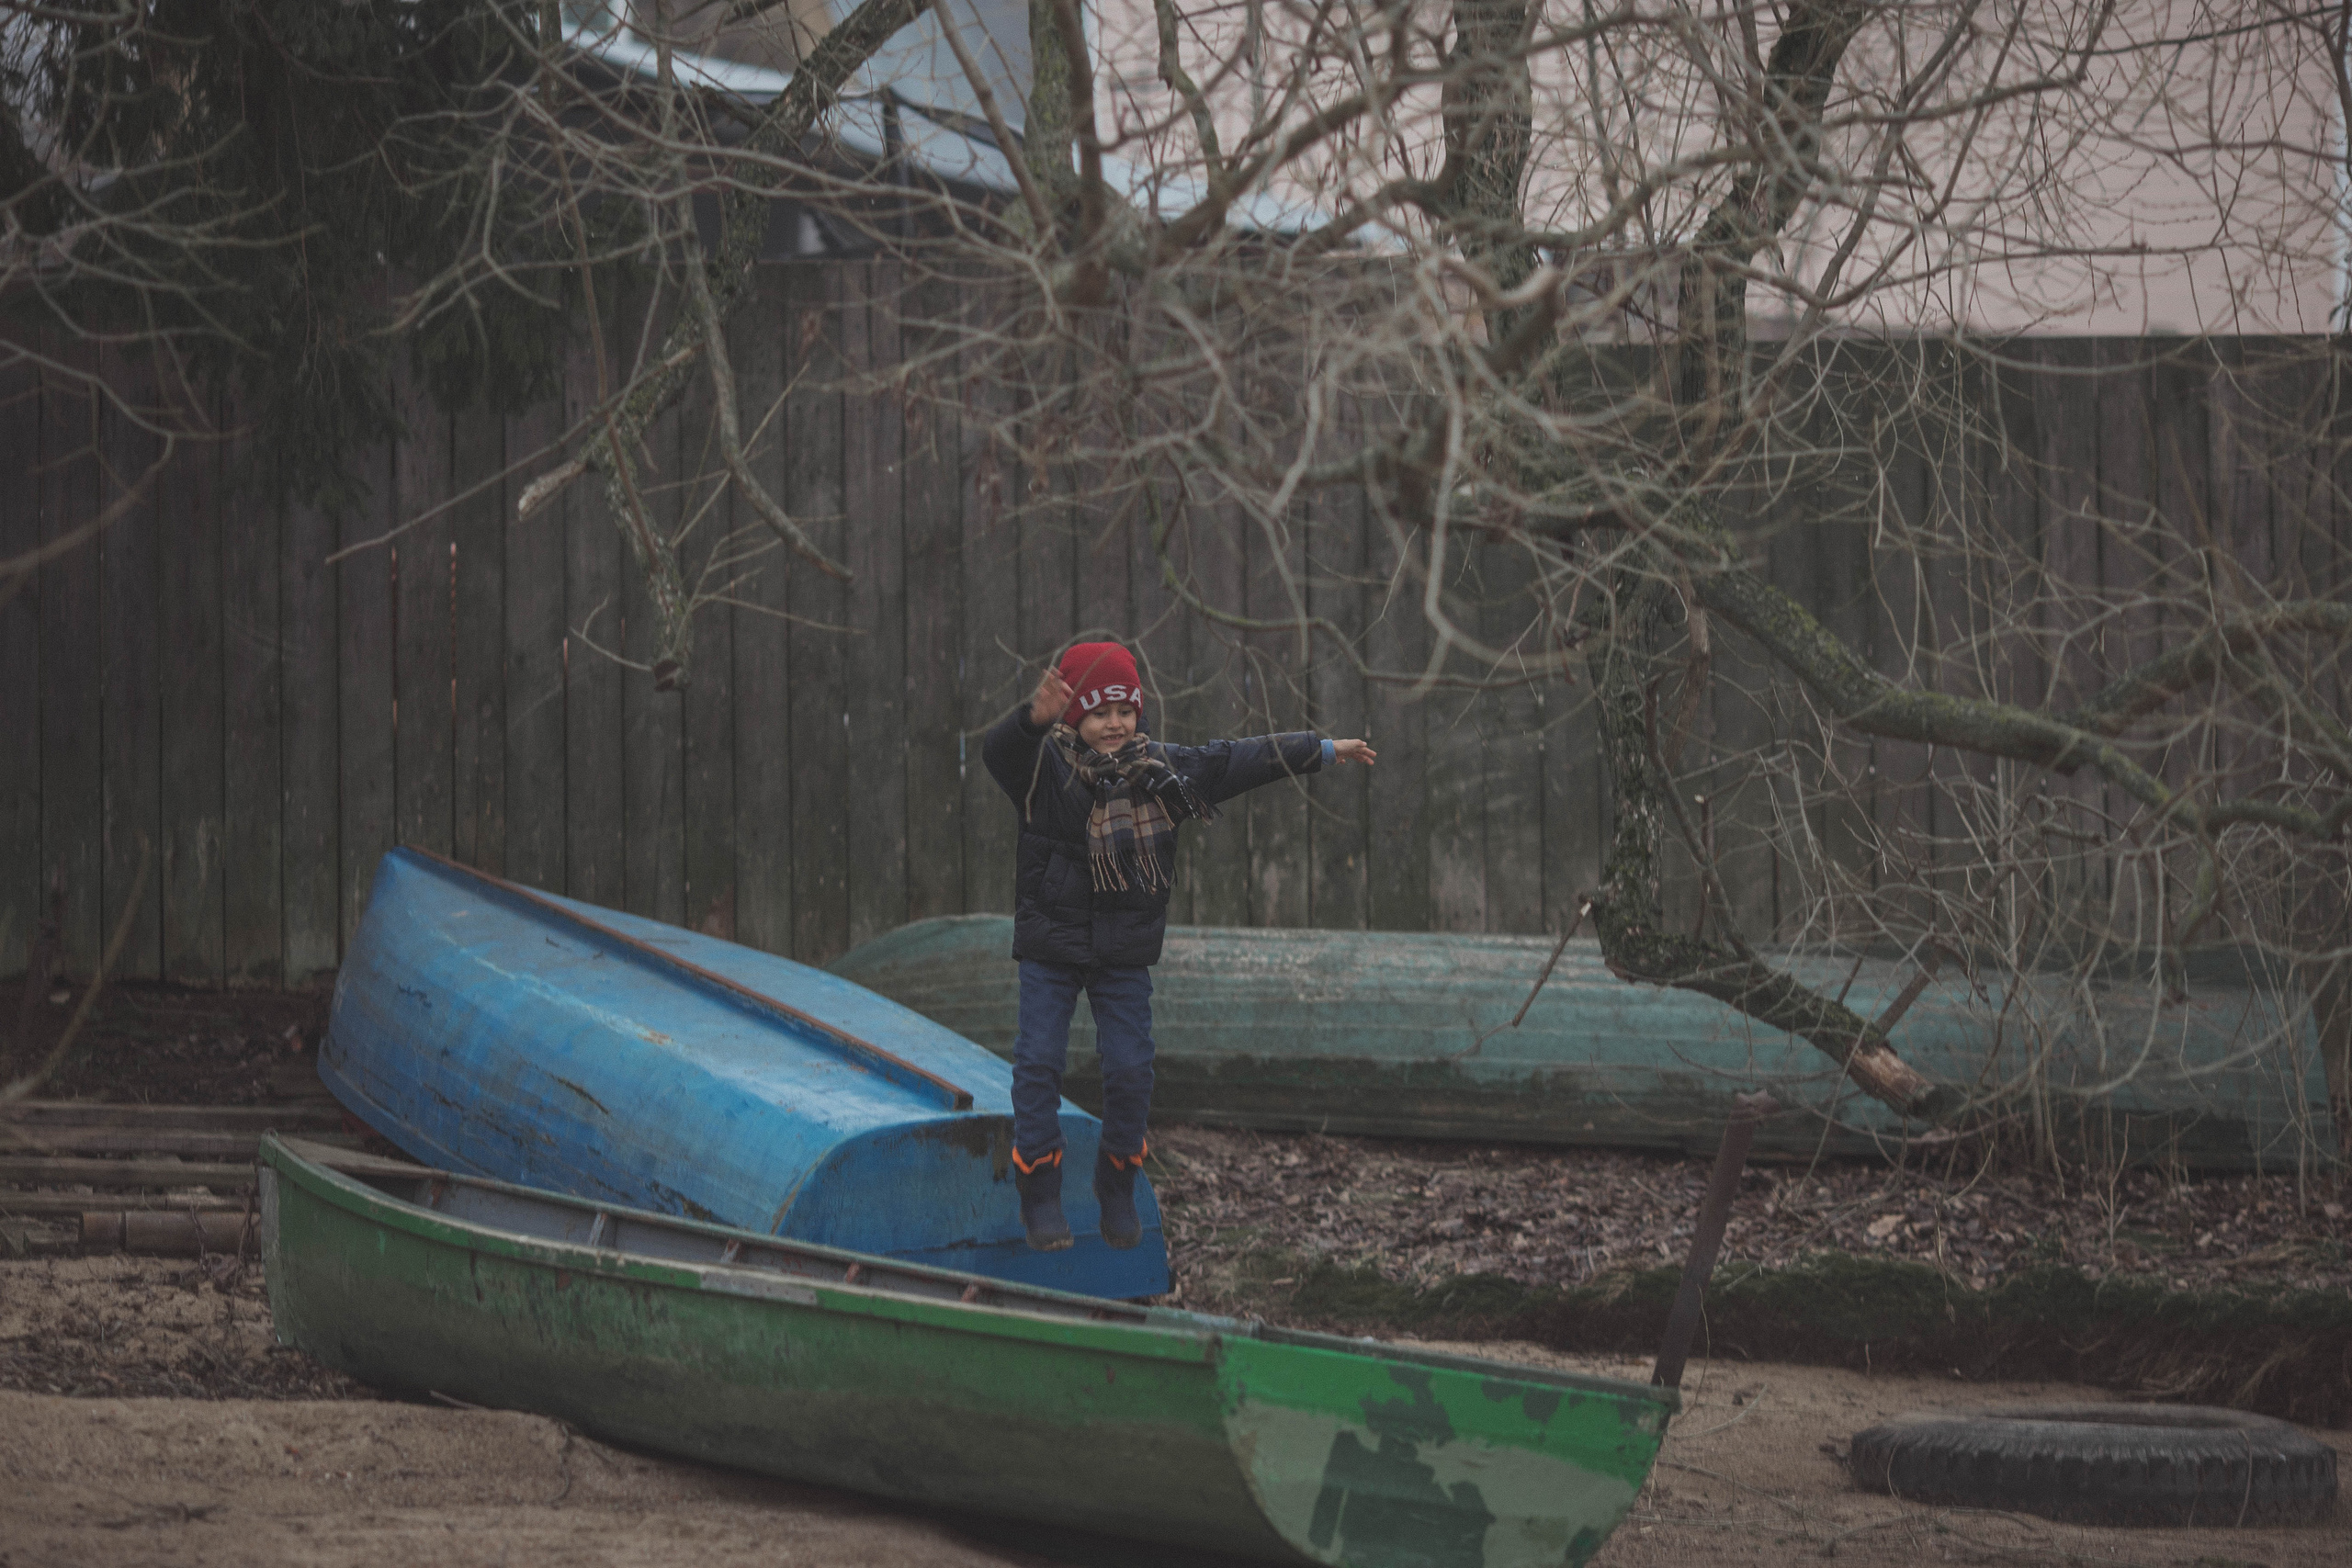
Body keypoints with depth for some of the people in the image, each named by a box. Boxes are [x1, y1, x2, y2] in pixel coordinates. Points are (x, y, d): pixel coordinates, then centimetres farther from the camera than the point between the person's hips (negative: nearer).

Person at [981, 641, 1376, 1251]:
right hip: (1049, 948, -3)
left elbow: (1241, 760, 10)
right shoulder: (1046, 767, -14)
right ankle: (1039, 1194, 5)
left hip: (1125, 954, 3)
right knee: (1040, 1061, -6)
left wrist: (1325, 750, 16)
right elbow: (1000, 749, -36)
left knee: (1130, 1068, 1)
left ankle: (1118, 1189, 20)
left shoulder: (1162, 771, 0)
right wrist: (1037, 718, -59)